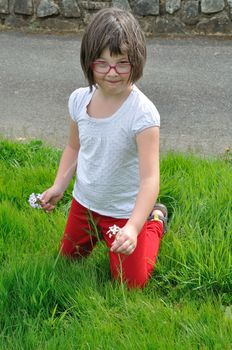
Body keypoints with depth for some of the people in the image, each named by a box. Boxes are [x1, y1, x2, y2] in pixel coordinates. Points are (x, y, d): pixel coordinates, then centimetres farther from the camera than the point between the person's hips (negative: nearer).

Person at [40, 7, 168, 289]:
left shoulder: (142, 113, -30)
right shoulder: (79, 99, -11)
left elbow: (150, 178, -33)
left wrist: (133, 228, -43)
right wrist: (59, 186, -4)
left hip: (124, 211, -5)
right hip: (84, 202, 5)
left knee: (131, 282, 7)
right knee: (69, 256, 22)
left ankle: (155, 221, 29)